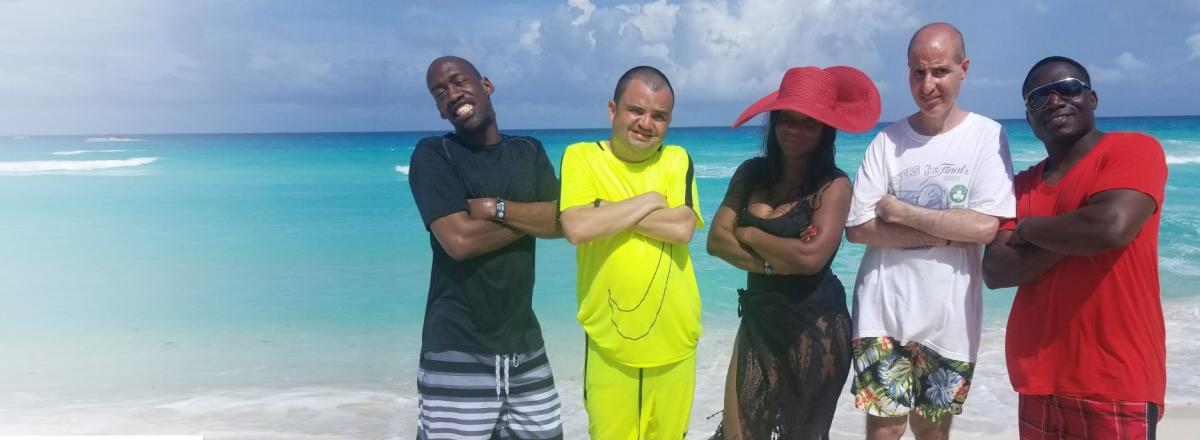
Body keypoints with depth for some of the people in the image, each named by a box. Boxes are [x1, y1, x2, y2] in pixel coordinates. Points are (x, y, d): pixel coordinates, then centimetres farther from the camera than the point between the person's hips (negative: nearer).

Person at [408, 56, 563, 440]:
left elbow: (561, 222, -2)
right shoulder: (432, 154, -3)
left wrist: (496, 208, -13)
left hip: (524, 345, 5)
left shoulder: (530, 152, 12)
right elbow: (459, 239, -16)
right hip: (458, 350, -4)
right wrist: (532, 217, -5)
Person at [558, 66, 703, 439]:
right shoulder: (581, 157, -4)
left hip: (672, 340, 2)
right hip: (608, 342, -2)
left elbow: (683, 228, -13)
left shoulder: (677, 160, 3)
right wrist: (650, 200, -12)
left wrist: (607, 211, -14)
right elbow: (576, 228, -20)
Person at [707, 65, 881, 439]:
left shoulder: (834, 185, -12)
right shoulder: (751, 173, 3)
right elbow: (716, 239, -5)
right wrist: (773, 261, -19)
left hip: (814, 326, -4)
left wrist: (749, 234, -10)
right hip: (759, 319, 4)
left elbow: (811, 256, -24)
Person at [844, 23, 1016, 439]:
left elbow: (985, 226, -15)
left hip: (950, 318, 0)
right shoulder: (887, 140, 0)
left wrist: (899, 211, -11)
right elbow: (858, 228, -6)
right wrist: (943, 232, -14)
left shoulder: (987, 136, -3)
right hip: (884, 311, 0)